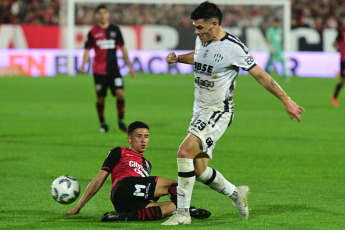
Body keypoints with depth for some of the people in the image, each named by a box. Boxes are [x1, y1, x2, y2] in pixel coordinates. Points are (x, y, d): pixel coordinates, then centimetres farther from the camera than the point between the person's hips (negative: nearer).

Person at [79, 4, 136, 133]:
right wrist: (83, 65, -16)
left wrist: (130, 66, 13)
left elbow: (122, 48, 14)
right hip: (99, 71, -1)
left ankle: (121, 121, 1)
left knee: (120, 93, -14)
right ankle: (102, 123, 19)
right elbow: (87, 50, 1)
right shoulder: (93, 32, 1)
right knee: (101, 98, 1)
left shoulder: (115, 30, 7)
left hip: (114, 69, 1)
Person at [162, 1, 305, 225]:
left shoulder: (232, 47, -18)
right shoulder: (202, 39, 4)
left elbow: (260, 75, -12)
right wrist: (178, 58, 9)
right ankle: (237, 194, 29)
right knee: (199, 170, 5)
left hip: (218, 112, -8)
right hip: (200, 110, 8)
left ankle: (182, 213, -18)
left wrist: (286, 100, -11)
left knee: (184, 152, -24)